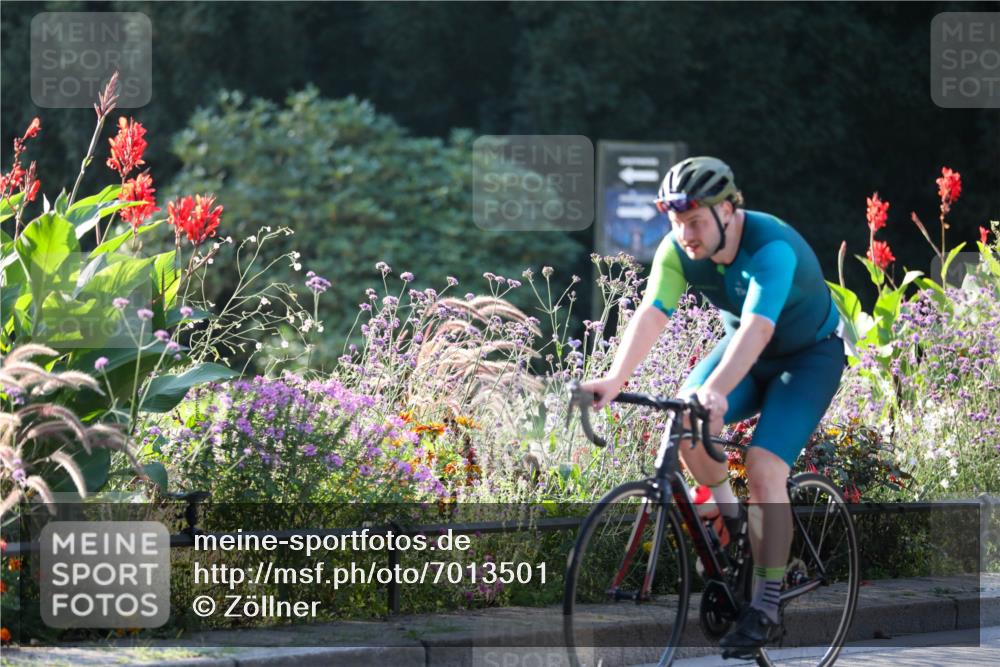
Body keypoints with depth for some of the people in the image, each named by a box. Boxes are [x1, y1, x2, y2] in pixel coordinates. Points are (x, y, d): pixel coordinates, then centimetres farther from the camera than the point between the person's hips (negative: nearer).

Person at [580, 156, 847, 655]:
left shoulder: (771, 248, -36)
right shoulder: (678, 250, -19)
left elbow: (756, 330, -49)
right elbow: (651, 314, -30)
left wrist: (716, 390, -64)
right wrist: (616, 379, -46)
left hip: (810, 356, -5)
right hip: (744, 349, 5)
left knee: (764, 469, -21)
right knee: (684, 423, -23)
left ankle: (765, 604, -11)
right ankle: (729, 516, 3)